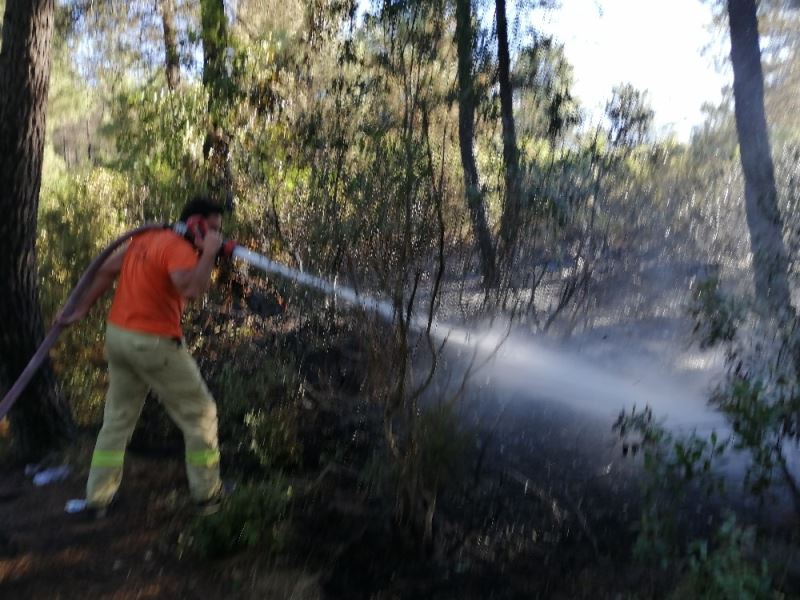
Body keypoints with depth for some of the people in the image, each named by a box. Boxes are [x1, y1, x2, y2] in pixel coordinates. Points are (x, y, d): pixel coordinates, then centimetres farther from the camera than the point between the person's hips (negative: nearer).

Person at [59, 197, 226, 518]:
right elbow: (192, 290, -33)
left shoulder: (146, 237, 11)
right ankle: (208, 494, 13)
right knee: (200, 413, 6)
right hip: (153, 342, -8)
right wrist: (208, 254, -22)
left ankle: (98, 498, 24)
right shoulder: (180, 248, -16)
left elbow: (107, 270, 15)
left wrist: (81, 310, 19)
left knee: (117, 419, 19)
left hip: (117, 335, 9)